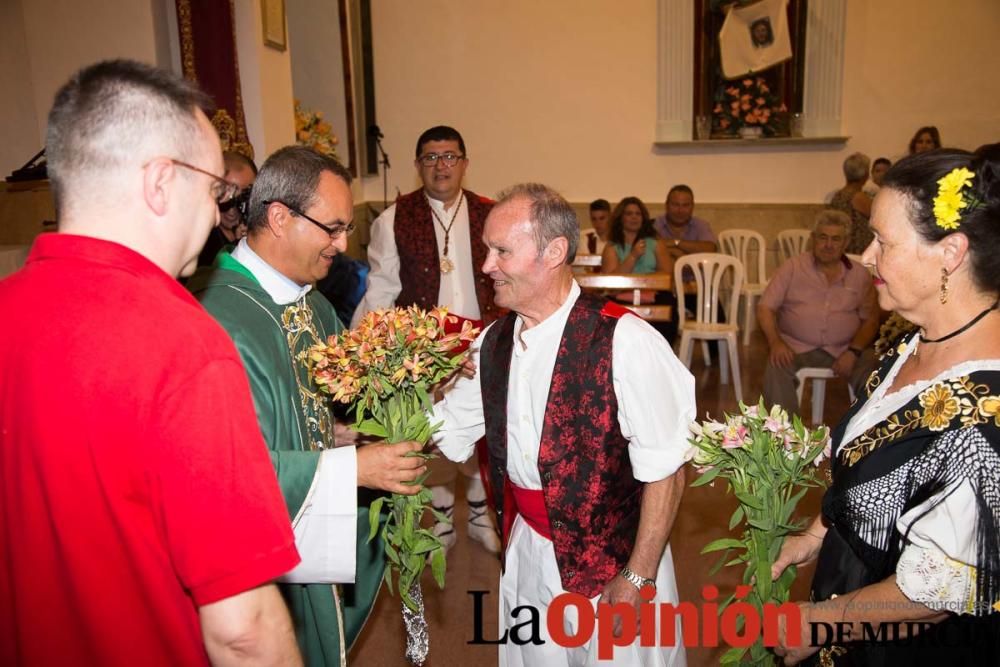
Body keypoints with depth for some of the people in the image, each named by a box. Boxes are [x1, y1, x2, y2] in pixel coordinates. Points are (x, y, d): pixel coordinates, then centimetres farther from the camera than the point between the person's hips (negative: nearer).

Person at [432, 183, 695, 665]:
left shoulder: (623, 340, -23)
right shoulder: (493, 343, -1)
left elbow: (664, 469, -19)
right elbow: (447, 430, 7)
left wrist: (638, 576, -15)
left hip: (612, 560, -5)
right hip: (526, 555, 6)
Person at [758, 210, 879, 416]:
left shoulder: (860, 274, 8)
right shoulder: (792, 267, 3)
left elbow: (870, 319, 8)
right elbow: (765, 308, -2)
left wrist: (853, 351, -10)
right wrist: (775, 342, -19)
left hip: (843, 349, 2)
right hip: (796, 346, -1)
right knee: (776, 368, -31)